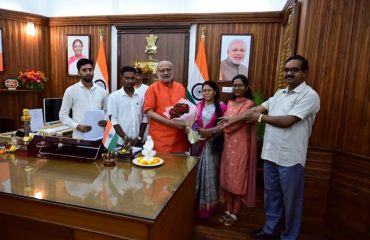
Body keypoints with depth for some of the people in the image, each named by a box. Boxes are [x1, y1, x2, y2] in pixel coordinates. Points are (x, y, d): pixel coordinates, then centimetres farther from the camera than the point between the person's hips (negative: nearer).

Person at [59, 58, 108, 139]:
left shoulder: (102, 91, 7)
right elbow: (63, 115, 1)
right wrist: (76, 126, -14)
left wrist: (106, 120, -6)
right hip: (80, 138, -2)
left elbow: (108, 111, 16)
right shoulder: (71, 90, -1)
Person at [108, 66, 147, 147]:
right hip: (121, 142, -2)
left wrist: (140, 137, -3)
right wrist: (125, 138, -12)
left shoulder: (141, 96, 5)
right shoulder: (114, 97, -4)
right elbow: (113, 120, -6)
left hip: (138, 141, 3)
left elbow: (144, 118, 6)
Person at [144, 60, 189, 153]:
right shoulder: (153, 88, -3)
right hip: (160, 138, -4)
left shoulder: (181, 87, 10)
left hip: (180, 137, 4)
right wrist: (171, 123, -17)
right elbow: (149, 112, -9)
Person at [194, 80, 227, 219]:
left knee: (210, 173, 4)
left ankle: (208, 205, 20)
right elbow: (193, 122, 9)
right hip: (198, 143, 3)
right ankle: (197, 204, 22)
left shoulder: (221, 106, -4)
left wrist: (211, 131, -19)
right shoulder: (198, 106, 9)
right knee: (197, 172, 7)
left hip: (213, 144, -3)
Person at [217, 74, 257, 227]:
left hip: (241, 145, -6)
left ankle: (235, 213, 20)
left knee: (238, 179, 4)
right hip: (228, 144, 6)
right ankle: (228, 210, 27)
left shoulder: (249, 104, -10)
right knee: (226, 177, 11)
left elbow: (236, 123, -19)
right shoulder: (230, 103, 13)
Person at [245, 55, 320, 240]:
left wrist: (260, 118, -8)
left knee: (290, 200, 11)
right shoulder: (280, 93, 12)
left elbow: (287, 121, -20)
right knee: (271, 194, 20)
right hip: (270, 154, 7)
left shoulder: (310, 96, -11)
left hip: (290, 158, -7)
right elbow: (256, 109, 8)